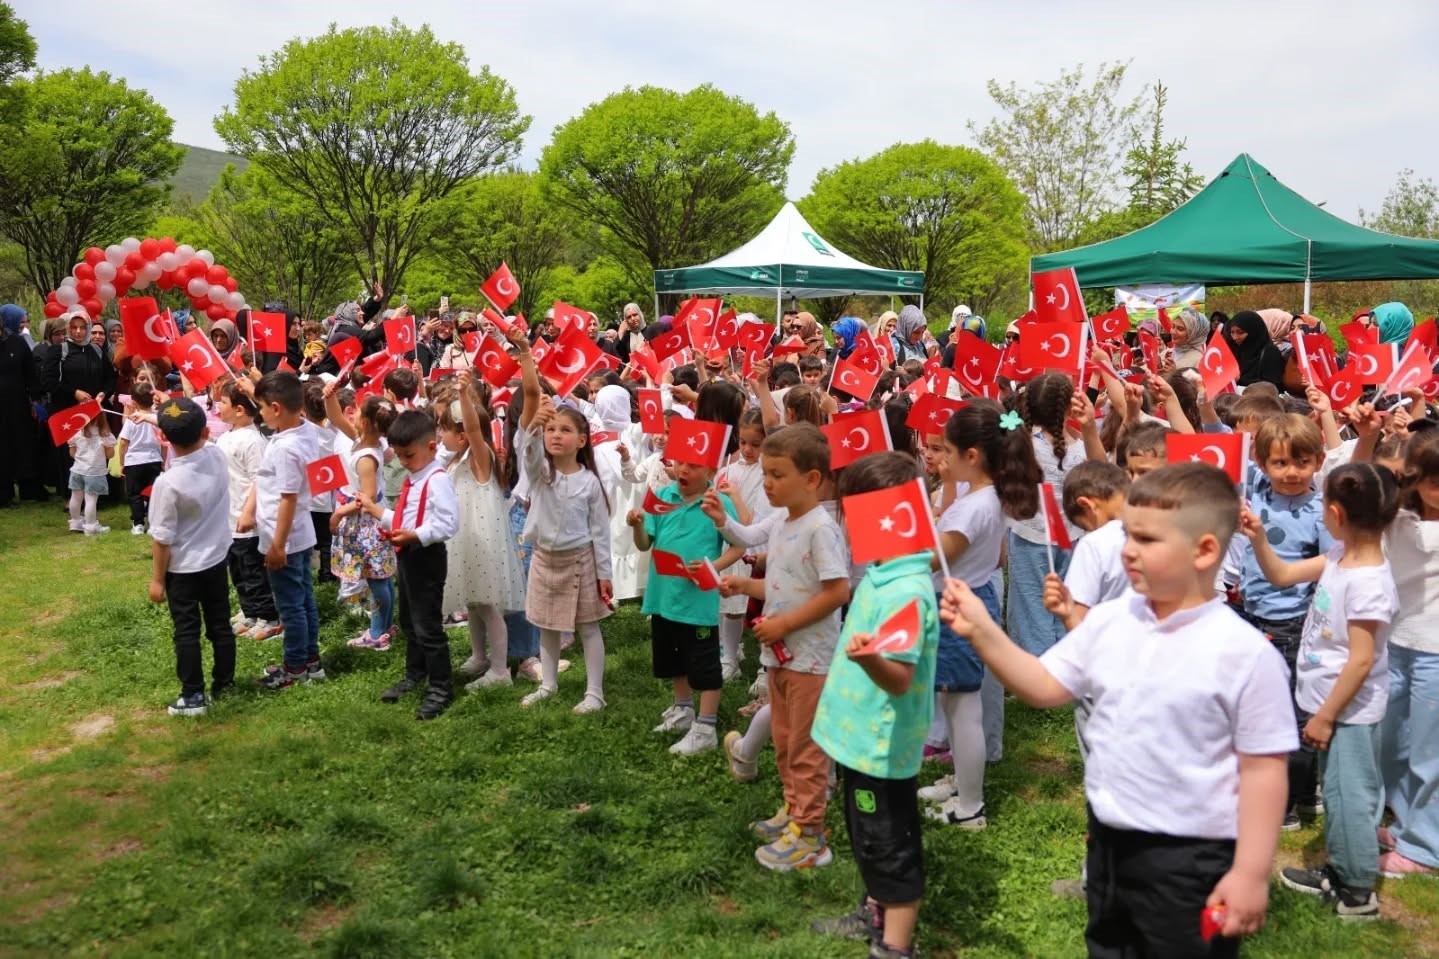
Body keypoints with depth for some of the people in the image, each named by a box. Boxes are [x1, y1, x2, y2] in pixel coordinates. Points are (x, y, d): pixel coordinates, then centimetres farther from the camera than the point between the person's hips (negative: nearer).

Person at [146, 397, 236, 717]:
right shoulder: (218, 457, -13)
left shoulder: (168, 482, -25)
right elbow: (202, 439, 15)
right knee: (220, 625, 16)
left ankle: (193, 696, 13)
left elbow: (162, 538, -17)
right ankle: (224, 682, 30)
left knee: (187, 632, 6)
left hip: (182, 568, -5)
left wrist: (157, 579, -7)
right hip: (216, 560, 5)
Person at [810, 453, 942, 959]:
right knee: (869, 839, 26)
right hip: (861, 735, 10)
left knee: (891, 847, 6)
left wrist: (868, 658, -51)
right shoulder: (879, 575, 4)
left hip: (881, 744, -10)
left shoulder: (907, 591, -27)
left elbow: (900, 678, -33)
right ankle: (876, 912, 44)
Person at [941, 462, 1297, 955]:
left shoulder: (1244, 653, -19)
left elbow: (1263, 768, -15)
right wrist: (983, 631, -8)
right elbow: (1045, 687, 4)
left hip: (1190, 859, -6)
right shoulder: (1108, 621, -3)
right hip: (1109, 840, 6)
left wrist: (1250, 873, -14)